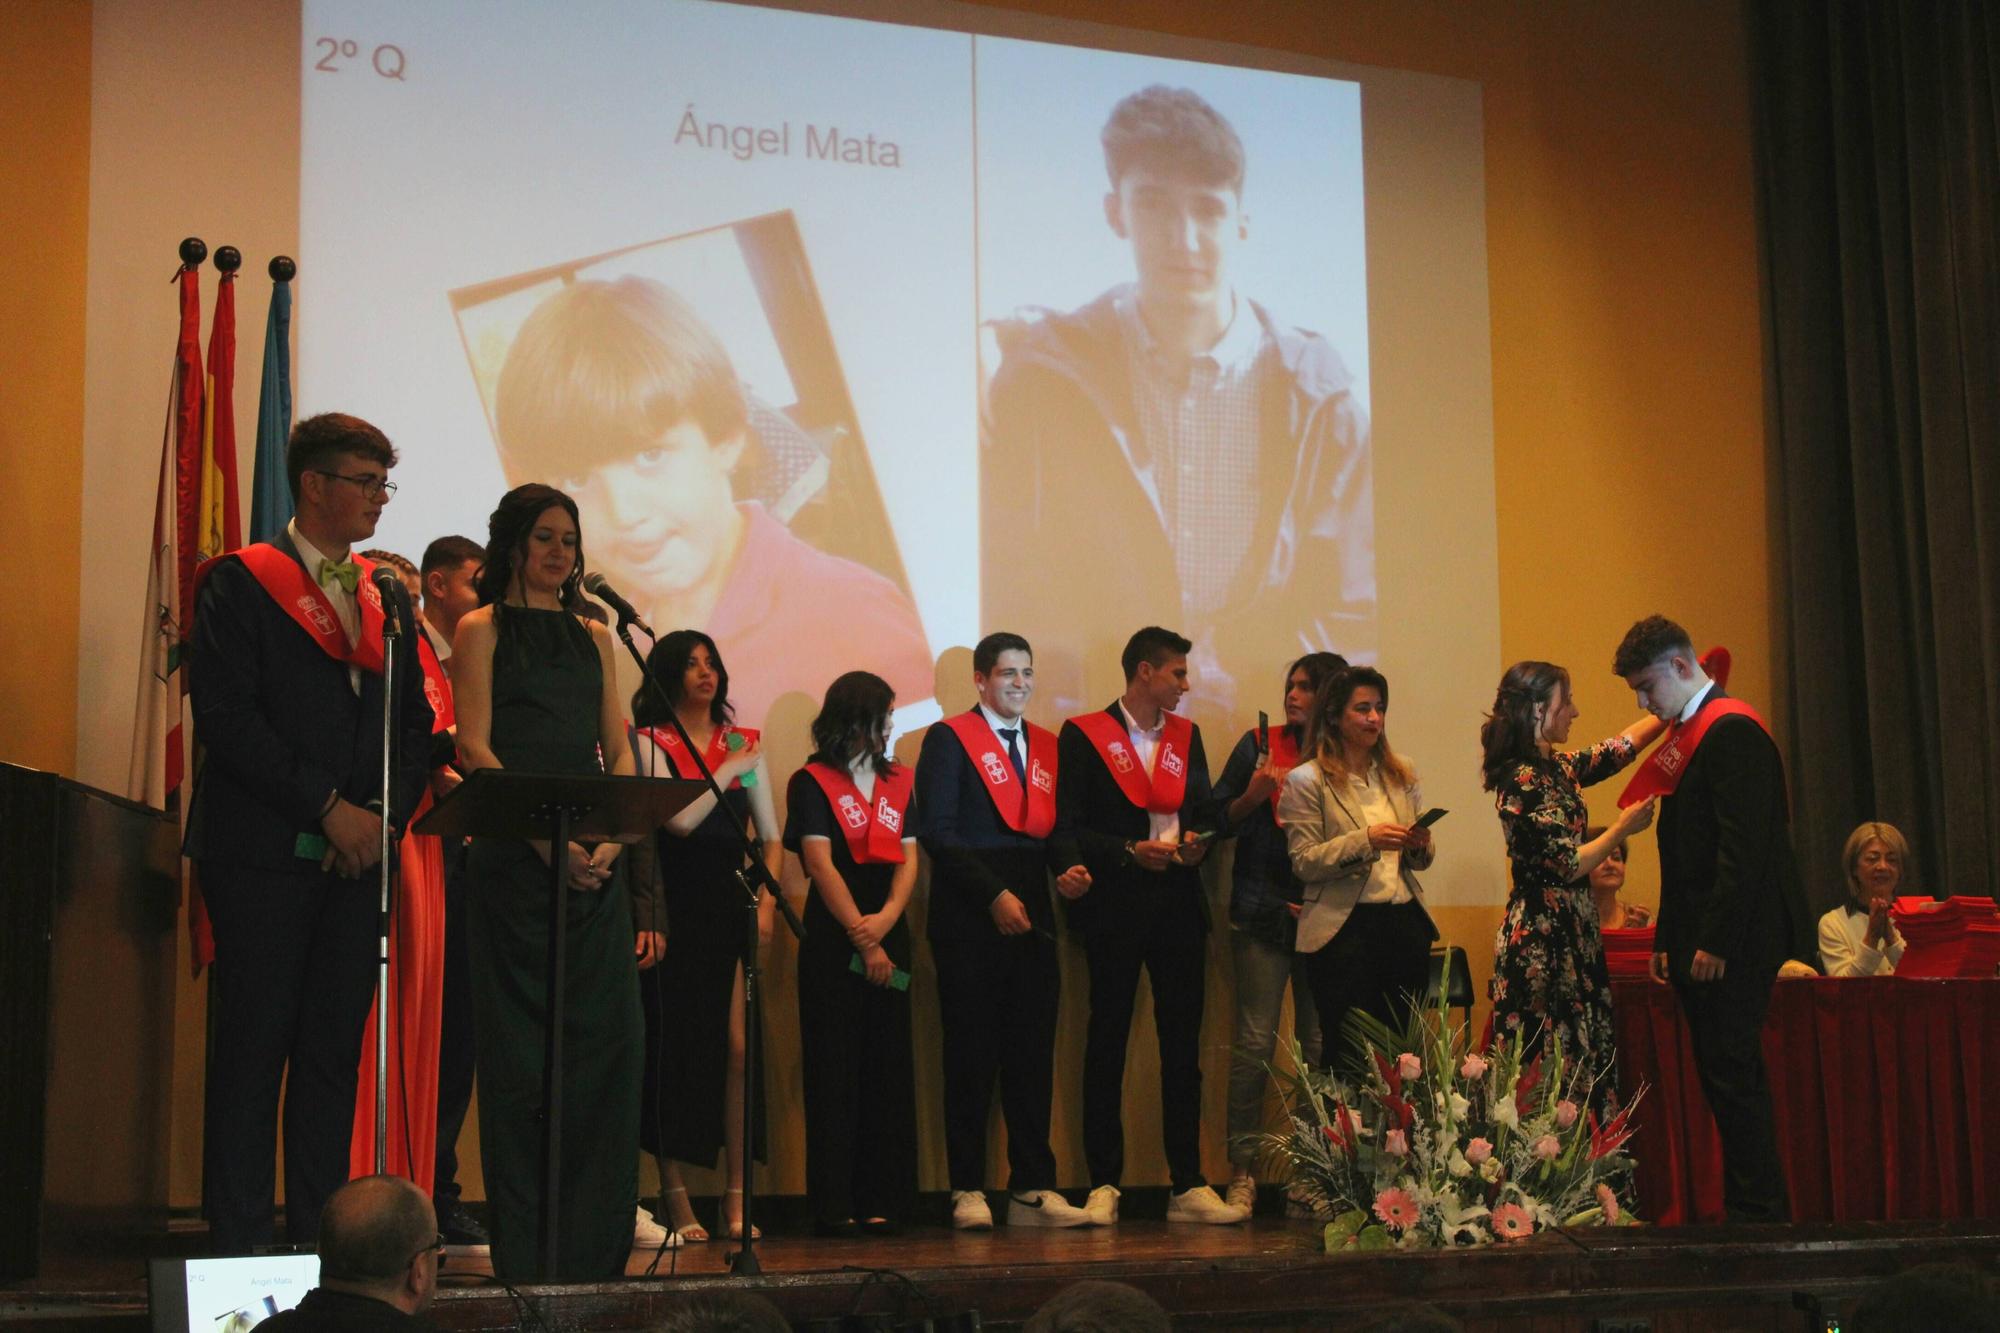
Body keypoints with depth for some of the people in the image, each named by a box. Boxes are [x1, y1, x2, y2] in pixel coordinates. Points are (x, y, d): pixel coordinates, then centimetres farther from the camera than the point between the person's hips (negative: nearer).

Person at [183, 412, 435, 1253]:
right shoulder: (240, 584, 0)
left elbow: (416, 724, 16)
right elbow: (226, 717, -9)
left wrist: (383, 814, -2)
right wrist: (327, 808, -13)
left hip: (358, 854, 5)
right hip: (264, 855, -5)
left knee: (335, 1052, 5)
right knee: (253, 1050, -3)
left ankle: (320, 1239, 10)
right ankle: (237, 1244, 3)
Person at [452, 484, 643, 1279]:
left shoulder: (593, 636, 18)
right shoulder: (483, 629, 4)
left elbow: (619, 751, 14)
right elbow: (475, 749, -5)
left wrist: (610, 839, -5)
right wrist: (550, 841, -15)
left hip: (594, 862, 5)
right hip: (515, 857, -4)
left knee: (609, 1041, -1)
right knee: (521, 1054, -3)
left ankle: (595, 1242, 7)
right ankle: (525, 1252, 2)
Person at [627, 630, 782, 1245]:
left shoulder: (745, 743, 15)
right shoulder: (650, 742, 3)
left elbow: (771, 836, 14)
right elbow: (679, 820, -11)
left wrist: (767, 903, 1)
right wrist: (729, 772, -2)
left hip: (730, 906, 3)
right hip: (671, 910, -3)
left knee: (736, 1046, -7)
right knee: (672, 1047, -1)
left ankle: (735, 1196, -2)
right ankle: (674, 1195, 6)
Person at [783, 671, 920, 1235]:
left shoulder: (899, 780, 15)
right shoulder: (812, 783, 0)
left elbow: (908, 856, 7)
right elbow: (821, 864, -7)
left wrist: (886, 919, -10)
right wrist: (862, 937, -12)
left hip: (888, 934, 5)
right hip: (832, 937, -5)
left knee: (888, 1067, 2)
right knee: (835, 1068, -4)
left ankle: (881, 1200, 5)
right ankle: (833, 1204, -2)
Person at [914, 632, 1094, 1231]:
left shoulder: (1046, 745, 18)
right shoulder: (949, 739, 0)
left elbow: (1052, 827, 18)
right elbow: (936, 830, -8)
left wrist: (1068, 870, -4)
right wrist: (994, 895, -12)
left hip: (1032, 920, 5)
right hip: (969, 921, -5)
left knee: (1034, 1056, 3)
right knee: (972, 1058, -2)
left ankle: (1033, 1189, 7)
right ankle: (968, 1192, 4)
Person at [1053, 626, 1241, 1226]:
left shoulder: (1186, 735, 16)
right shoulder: (1083, 736, 0)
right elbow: (1068, 829, -5)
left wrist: (1197, 839, -1)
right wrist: (1130, 852, -16)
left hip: (1178, 902, 5)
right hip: (1115, 906, -4)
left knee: (1183, 1043, 4)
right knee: (1106, 1043, 0)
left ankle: (1189, 1187, 8)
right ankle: (1104, 1185, 4)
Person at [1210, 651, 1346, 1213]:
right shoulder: (1260, 745, 8)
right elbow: (1220, 820, 9)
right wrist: (1254, 795, -8)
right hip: (1262, 913, -1)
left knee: (1320, 1042, -1)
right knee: (1256, 1040, -6)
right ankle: (1242, 1167, -1)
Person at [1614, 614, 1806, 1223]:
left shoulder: (1731, 730, -13)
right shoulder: (1687, 735, 18)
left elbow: (1744, 846, -20)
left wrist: (1714, 943, -21)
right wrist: (1668, 940, 18)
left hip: (1733, 943, -10)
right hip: (1698, 943, 10)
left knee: (1733, 1076, -8)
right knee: (1725, 1078, 10)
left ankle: (1759, 1213, -3)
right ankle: (1752, 1210, 14)